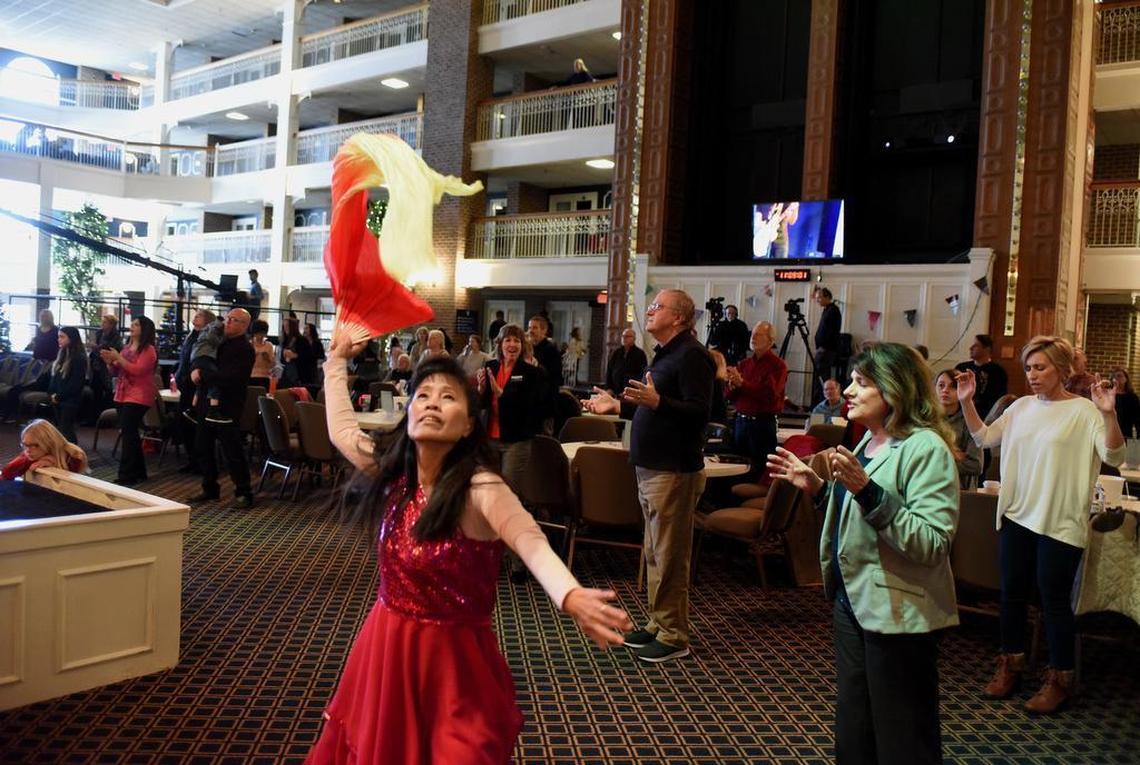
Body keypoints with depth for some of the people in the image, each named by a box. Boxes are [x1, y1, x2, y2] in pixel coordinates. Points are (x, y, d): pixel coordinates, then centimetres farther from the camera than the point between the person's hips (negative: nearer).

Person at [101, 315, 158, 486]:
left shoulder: (148, 350, -8)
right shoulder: (126, 347, 16)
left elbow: (138, 370, -20)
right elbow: (116, 372, 18)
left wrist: (118, 358, -19)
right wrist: (110, 362, -2)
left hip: (138, 397, -9)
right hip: (123, 395, 9)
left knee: (128, 433, -12)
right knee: (130, 433, 12)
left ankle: (126, 475, -9)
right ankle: (138, 472, 20)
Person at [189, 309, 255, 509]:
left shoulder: (244, 348, -11)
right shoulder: (220, 342, 14)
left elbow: (230, 378, -23)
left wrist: (202, 375, -18)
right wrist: (197, 372, 1)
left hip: (227, 407, -8)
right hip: (207, 403, 9)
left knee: (232, 453, -3)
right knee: (202, 447, 15)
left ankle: (243, 493, 6)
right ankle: (209, 488, 28)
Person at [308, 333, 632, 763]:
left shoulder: (480, 488, -22)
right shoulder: (394, 473, -3)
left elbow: (533, 546, -35)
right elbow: (342, 430, 14)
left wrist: (571, 598, -54)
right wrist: (337, 362, 20)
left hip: (451, 653, -6)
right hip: (386, 646, 6)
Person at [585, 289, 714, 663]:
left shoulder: (691, 355, -14)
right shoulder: (665, 354, 18)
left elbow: (698, 413, -24)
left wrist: (656, 401, -36)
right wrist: (617, 406, 21)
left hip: (674, 473, -10)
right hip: (651, 469, 10)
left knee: (670, 557, -3)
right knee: (654, 554, 15)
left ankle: (674, 637, 6)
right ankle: (658, 624, 25)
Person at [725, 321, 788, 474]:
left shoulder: (777, 365, -4)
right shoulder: (744, 364, 12)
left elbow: (769, 394, -18)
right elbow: (731, 397, 13)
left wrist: (742, 382, -19)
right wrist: (732, 386, -9)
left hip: (763, 424, -5)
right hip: (740, 421, 6)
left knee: (760, 467, -2)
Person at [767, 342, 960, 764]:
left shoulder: (926, 448, -17)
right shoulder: (870, 441, 10)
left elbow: (931, 543, -27)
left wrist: (866, 490, -33)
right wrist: (817, 488, 6)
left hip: (896, 614, -9)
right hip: (853, 602, 9)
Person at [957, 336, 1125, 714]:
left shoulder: (1083, 411, -10)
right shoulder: (1021, 407, 6)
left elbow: (1114, 457, -18)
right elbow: (984, 438, 12)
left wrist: (1109, 413, -33)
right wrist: (966, 402, 0)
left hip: (1060, 523, -6)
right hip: (1017, 516, 6)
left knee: (1054, 601, 3)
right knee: (1012, 593, 15)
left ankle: (1059, 680, 20)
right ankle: (1010, 665, 31)